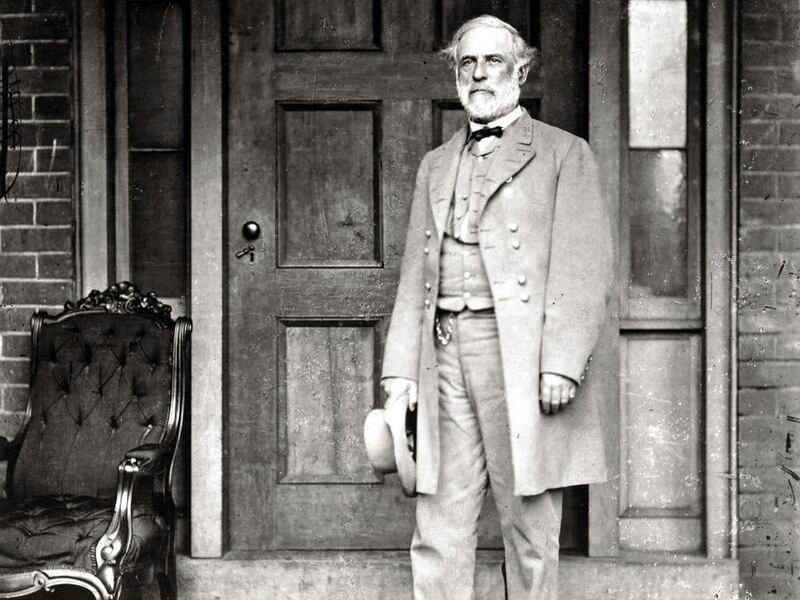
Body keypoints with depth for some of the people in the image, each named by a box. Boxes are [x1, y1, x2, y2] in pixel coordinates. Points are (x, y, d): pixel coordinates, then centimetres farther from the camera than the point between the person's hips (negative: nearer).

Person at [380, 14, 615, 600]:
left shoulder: (564, 153, 6)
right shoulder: (436, 164, 21)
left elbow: (585, 268, -3)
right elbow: (416, 272, 18)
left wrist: (562, 364, -15)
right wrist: (400, 370, 8)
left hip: (522, 355, -4)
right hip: (445, 352, 4)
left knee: (531, 534, 0)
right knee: (440, 533, 2)